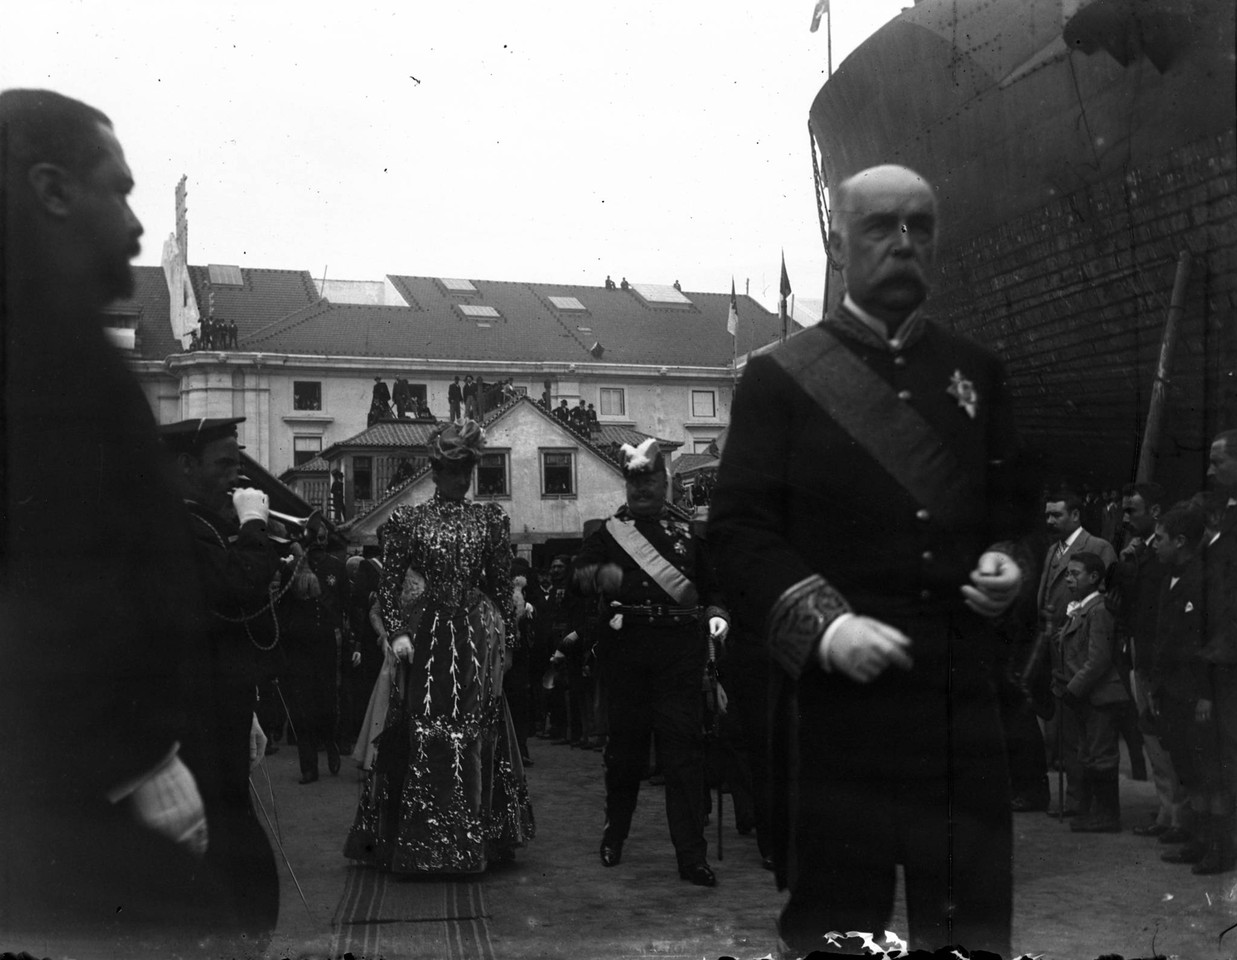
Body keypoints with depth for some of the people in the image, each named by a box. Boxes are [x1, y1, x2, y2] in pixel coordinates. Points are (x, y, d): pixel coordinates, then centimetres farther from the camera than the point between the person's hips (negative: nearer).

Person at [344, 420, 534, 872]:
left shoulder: (491, 519, 7)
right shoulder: (407, 520, 3)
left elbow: (501, 586, 9)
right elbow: (389, 585, 2)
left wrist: (505, 639, 6)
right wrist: (396, 632, -10)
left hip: (476, 640, 1)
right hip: (424, 639, -1)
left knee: (475, 740, 3)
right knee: (421, 737, 0)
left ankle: (475, 837, 13)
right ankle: (418, 842, 8)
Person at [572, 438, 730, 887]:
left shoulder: (689, 530, 13)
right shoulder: (610, 530, 9)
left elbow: (712, 586, 17)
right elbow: (578, 572, -5)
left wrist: (716, 614, -3)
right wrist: (599, 576, -26)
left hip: (680, 648, 0)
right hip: (625, 647, 0)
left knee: (684, 748, -5)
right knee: (624, 745, 10)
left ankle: (692, 856, -3)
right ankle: (614, 833, 31)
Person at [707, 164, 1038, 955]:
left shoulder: (977, 373, 14)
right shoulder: (780, 377, 1)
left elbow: (1015, 499, 21)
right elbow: (738, 527, -5)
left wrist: (1005, 560, -2)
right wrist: (824, 625, -17)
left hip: (963, 688, 4)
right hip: (838, 691, -3)